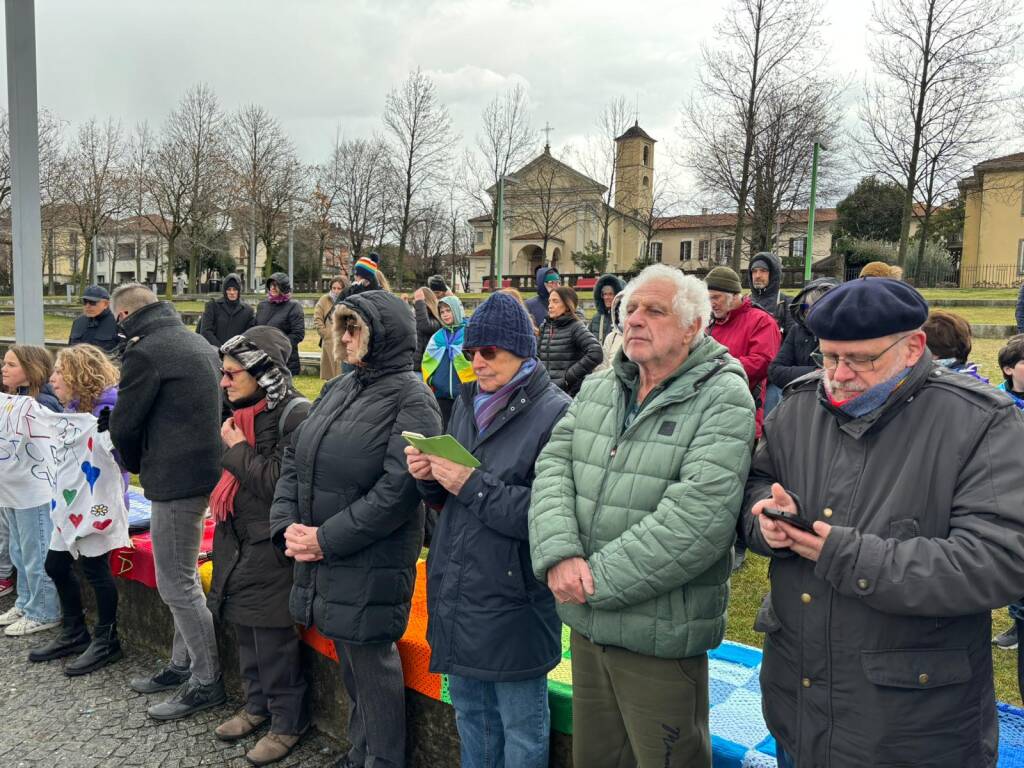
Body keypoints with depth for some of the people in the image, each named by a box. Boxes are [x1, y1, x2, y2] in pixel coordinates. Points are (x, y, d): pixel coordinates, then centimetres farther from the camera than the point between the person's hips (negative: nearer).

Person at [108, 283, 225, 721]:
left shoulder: (144, 352, -14)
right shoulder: (200, 343, 14)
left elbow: (124, 425, -12)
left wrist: (135, 464, 9)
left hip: (174, 479, -9)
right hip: (205, 470, 9)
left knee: (176, 584, 1)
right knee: (183, 577, 19)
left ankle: (207, 682, 10)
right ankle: (183, 665, 31)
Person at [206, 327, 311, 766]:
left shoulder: (295, 414, -19)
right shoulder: (243, 411, 8)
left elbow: (278, 482, -24)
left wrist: (236, 449, -15)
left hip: (270, 548, -9)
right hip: (237, 542, 9)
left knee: (274, 641, 2)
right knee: (246, 631, 20)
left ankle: (287, 722, 20)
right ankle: (258, 705, 38)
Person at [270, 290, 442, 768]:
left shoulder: (411, 401, -14)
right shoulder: (338, 389, 11)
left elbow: (397, 489, -22)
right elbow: (295, 457, 12)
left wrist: (326, 539, -18)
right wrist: (287, 524, -3)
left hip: (371, 563, -7)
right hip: (319, 558, 7)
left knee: (371, 662, 6)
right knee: (348, 660, 19)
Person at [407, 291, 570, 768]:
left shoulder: (555, 414, -15)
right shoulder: (467, 403, 7)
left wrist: (473, 485, -23)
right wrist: (429, 476, -7)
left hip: (513, 600, -6)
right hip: (456, 592, 7)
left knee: (521, 730, 12)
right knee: (470, 715, 25)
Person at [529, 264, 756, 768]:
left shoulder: (723, 401, -14)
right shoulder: (598, 389, 8)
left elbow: (698, 516, -24)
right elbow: (553, 466, -1)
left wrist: (599, 580, -21)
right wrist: (559, 553, -19)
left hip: (659, 636, -5)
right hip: (586, 621, 6)